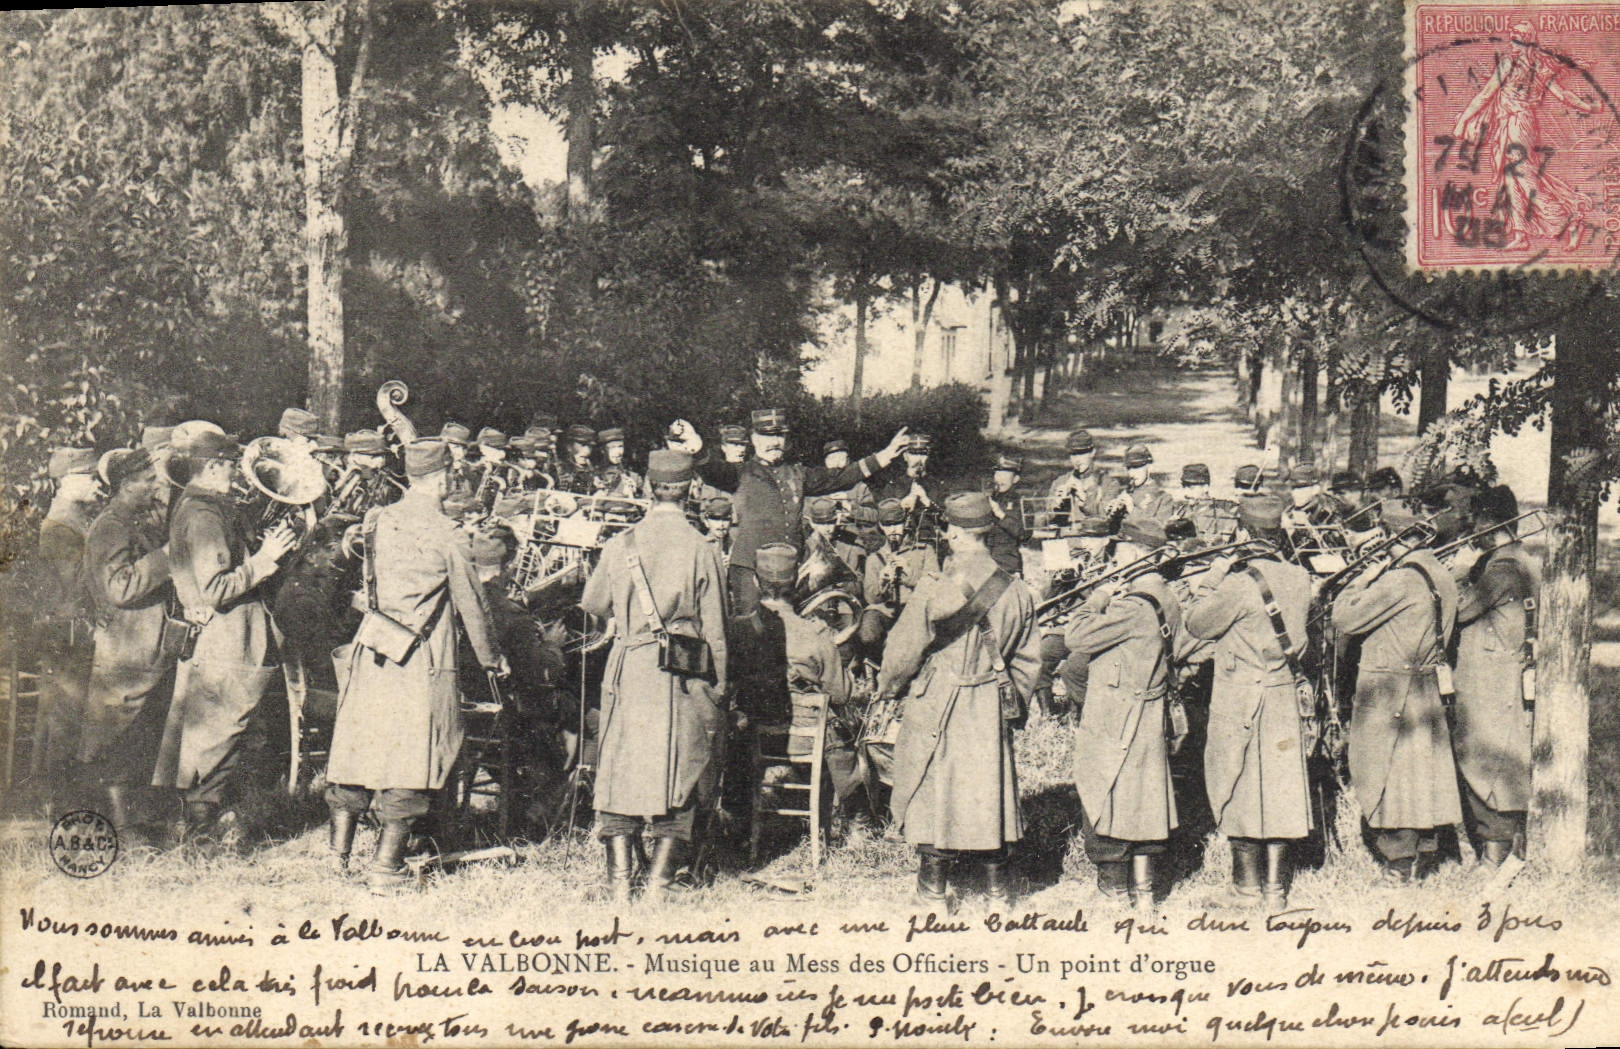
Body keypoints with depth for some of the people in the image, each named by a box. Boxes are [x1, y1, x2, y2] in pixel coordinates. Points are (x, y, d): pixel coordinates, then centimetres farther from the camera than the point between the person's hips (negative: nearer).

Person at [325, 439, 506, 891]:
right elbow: (470, 603, -2)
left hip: (372, 649, 5)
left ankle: (338, 853, 21)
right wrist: (492, 657, 11)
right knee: (410, 756, 1)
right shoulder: (446, 534, -11)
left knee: (359, 747, 13)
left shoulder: (377, 521, 4)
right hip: (422, 660, -5)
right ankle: (385, 869, 3)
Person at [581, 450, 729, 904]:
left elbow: (594, 603, 14)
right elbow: (715, 628, -1)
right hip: (685, 678, -1)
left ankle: (619, 883, 7)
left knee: (620, 769, 9)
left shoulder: (620, 544, 0)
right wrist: (718, 687, 8)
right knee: (679, 775, 7)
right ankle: (660, 884, 6)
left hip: (628, 669, 1)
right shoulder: (703, 550, -5)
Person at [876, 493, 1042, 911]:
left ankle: (934, 892, 15)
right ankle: (997, 889, 23)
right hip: (991, 711, 4)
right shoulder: (1016, 590, -2)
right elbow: (1028, 660, 6)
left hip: (936, 704, -4)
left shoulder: (935, 587, -16)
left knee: (934, 790, 8)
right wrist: (1013, 702, 21)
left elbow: (904, 650, -10)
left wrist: (887, 687, 8)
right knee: (989, 790, 14)